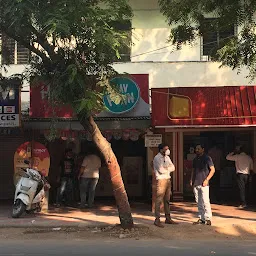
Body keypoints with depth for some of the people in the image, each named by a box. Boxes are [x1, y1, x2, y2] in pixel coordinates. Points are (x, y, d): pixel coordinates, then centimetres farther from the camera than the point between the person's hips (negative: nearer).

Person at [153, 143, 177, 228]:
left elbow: (173, 168, 9)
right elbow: (161, 170, -18)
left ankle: (168, 218, 17)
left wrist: (166, 168, -8)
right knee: (159, 200, -8)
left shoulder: (167, 157, 15)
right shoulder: (157, 158, -9)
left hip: (168, 179, 8)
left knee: (167, 200, 11)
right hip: (161, 180, -8)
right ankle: (157, 220, -6)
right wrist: (168, 168, -1)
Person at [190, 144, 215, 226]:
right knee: (199, 202, 7)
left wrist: (207, 180, -12)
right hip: (195, 184, 6)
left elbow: (212, 170, -4)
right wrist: (191, 180, 11)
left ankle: (208, 218, -5)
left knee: (205, 201, -11)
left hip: (203, 183, -6)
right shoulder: (195, 159, 17)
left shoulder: (207, 158, -1)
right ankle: (201, 218, 13)